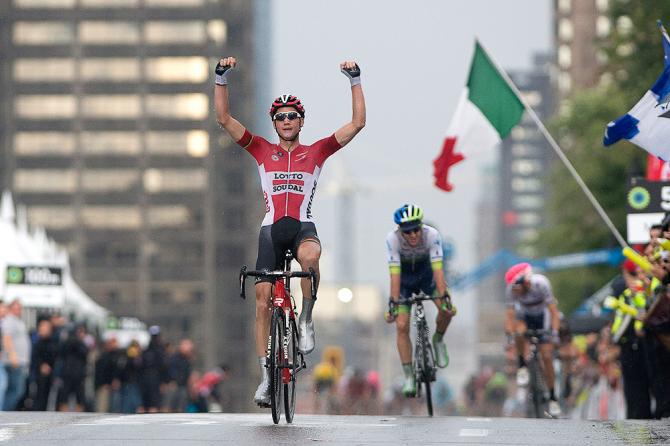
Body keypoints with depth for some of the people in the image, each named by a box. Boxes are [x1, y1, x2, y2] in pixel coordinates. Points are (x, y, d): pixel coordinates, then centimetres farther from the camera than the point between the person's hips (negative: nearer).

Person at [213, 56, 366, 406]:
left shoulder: (316, 152, 10)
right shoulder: (262, 151, 11)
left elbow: (357, 123, 4)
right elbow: (224, 119, 5)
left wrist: (355, 80, -2)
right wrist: (221, 77, -5)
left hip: (303, 226, -2)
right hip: (271, 228, 2)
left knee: (310, 257, -38)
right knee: (263, 302, -3)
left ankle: (306, 320, -17)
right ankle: (266, 377, 5)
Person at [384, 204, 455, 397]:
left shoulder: (432, 235, -30)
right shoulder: (393, 239, -31)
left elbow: (437, 269, -34)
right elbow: (395, 274, -33)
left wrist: (444, 297, -42)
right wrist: (393, 303, -39)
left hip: (426, 273, 0)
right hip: (405, 278, 0)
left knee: (447, 310, -24)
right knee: (402, 326, -13)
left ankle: (438, 340, 8)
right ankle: (409, 377, -3)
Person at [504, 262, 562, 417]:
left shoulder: (541, 284, -32)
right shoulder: (512, 289, -27)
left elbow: (553, 310, -31)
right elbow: (510, 312, -28)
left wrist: (555, 332, -41)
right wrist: (509, 332, -43)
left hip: (542, 316, -2)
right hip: (525, 315, 2)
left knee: (547, 357, -9)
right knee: (519, 331, -35)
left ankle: (553, 398, 2)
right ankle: (522, 367, -14)